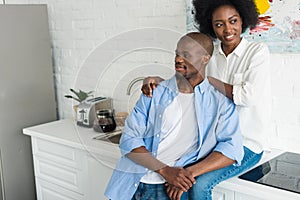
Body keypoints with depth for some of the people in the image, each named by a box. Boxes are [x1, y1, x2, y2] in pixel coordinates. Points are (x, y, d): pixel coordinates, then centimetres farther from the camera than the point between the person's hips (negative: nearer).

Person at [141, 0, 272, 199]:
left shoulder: (258, 52, -8)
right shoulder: (210, 54, 5)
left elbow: (248, 96, -20)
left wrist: (208, 80, -14)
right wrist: (157, 80, -17)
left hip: (248, 143, -5)